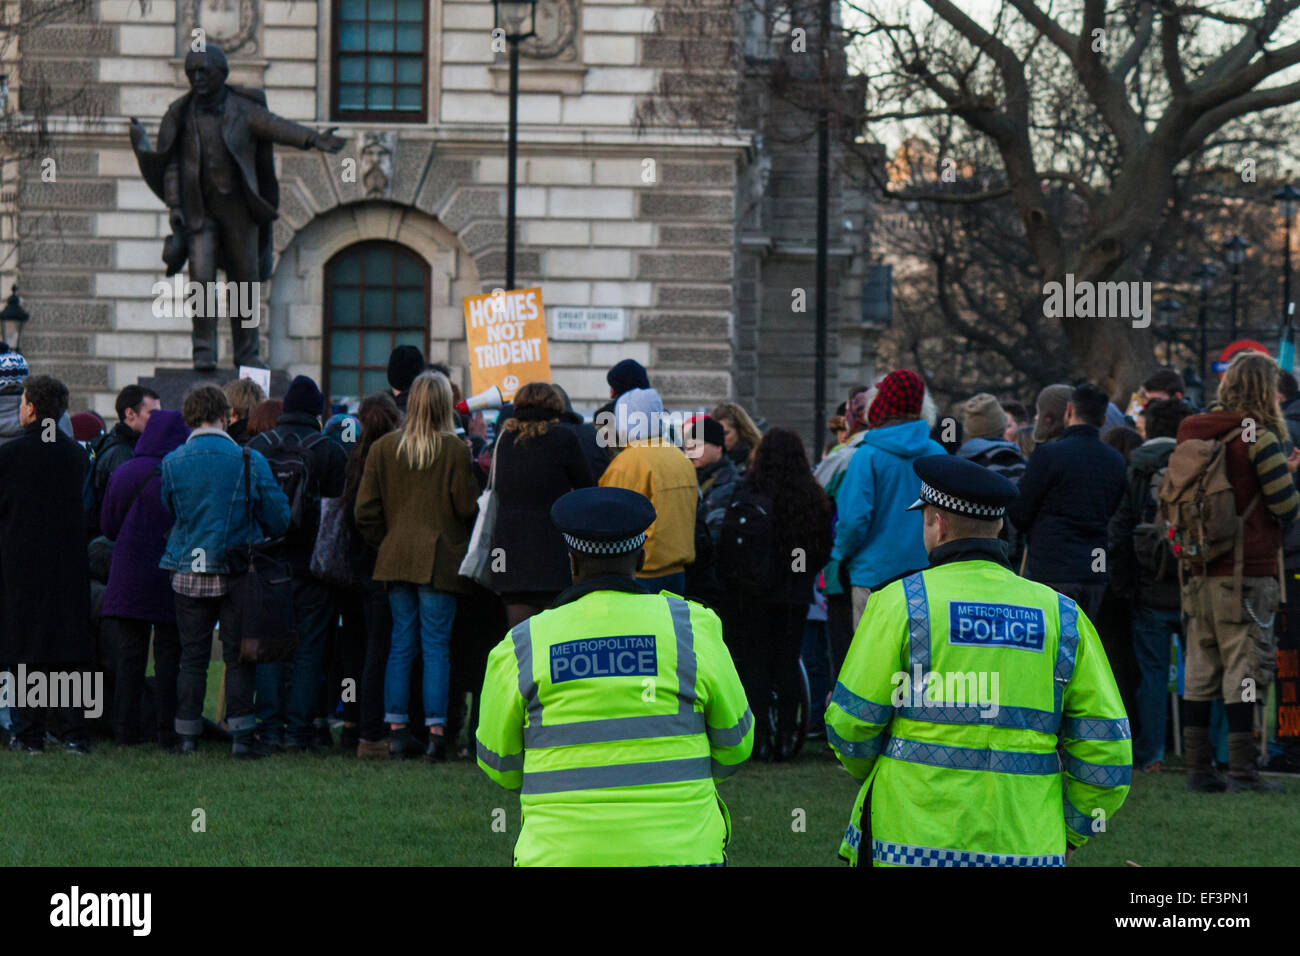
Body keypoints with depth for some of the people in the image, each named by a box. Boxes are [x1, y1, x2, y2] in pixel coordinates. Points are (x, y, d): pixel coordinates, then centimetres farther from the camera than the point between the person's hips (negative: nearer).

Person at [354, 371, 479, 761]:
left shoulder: (383, 448, 2)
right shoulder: (455, 450, -10)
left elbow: (366, 510, 3)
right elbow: (467, 505, -8)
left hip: (396, 556, 4)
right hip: (440, 559, -4)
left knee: (401, 644, 8)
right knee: (436, 645, -1)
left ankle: (396, 729, 6)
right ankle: (435, 729, -6)